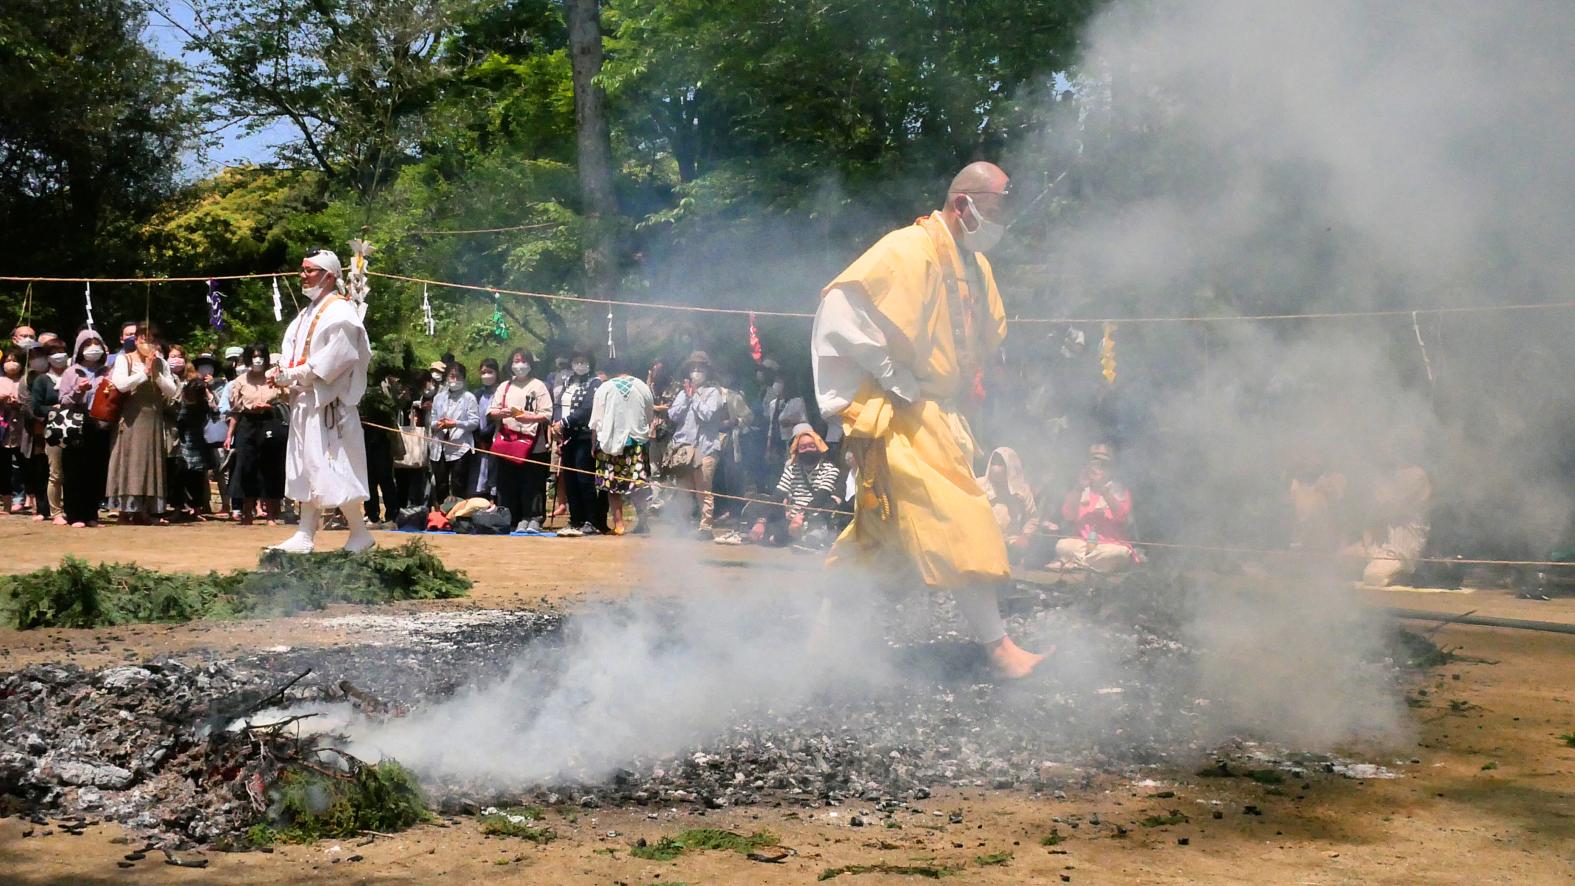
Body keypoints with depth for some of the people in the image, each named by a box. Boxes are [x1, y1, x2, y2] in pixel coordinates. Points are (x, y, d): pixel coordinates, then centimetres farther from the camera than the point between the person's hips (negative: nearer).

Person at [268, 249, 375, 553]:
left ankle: (360, 533, 1)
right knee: (306, 471, 10)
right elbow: (291, 351, 17)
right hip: (304, 403, 9)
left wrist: (293, 376, -16)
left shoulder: (340, 312, -11)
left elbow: (333, 359, -19)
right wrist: (284, 376, -4)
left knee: (332, 471, -9)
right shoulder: (306, 314, 17)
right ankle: (305, 535, 14)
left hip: (329, 403, -9)